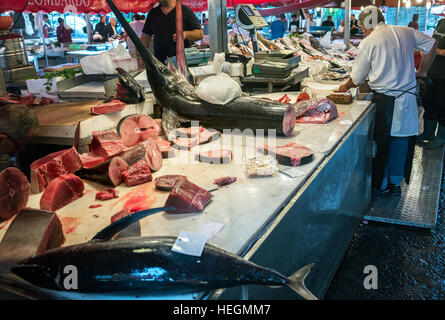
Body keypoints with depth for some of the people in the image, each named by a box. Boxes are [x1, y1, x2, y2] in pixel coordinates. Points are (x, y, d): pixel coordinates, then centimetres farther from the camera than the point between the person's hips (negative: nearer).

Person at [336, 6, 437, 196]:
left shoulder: (368, 42, -7)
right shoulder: (406, 32, 7)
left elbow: (357, 79, -1)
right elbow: (432, 46, 19)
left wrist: (345, 87, 19)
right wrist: (421, 71, 26)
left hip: (384, 100, -5)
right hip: (408, 98, 5)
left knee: (381, 144, 8)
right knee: (401, 142, 13)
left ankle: (380, 186, 18)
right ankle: (395, 184, 26)